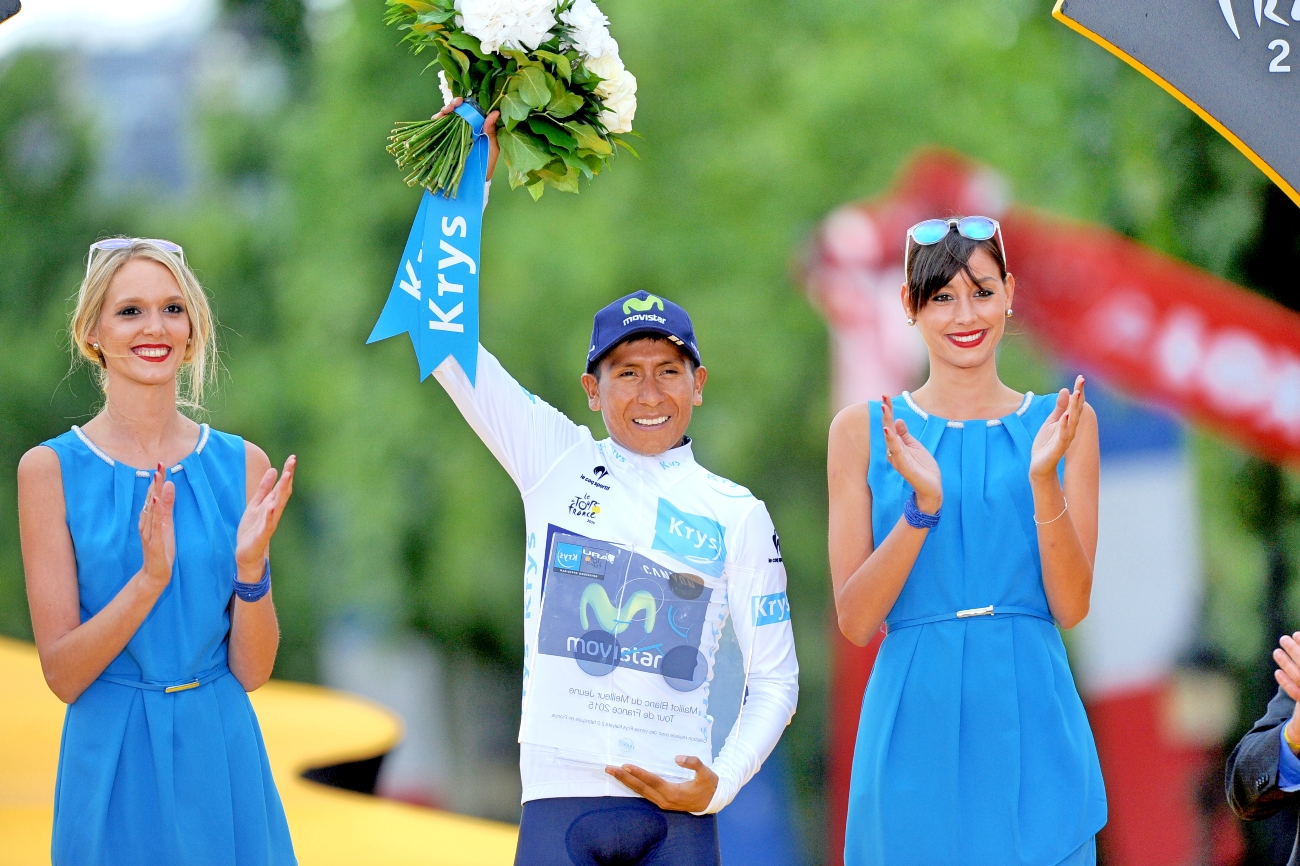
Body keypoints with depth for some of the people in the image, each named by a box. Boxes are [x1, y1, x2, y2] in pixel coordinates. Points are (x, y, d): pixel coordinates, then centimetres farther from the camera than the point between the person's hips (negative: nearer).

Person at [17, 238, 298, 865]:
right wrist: (150, 577, -22)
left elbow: (252, 671, 0)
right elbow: (62, 673, -9)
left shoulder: (242, 465, 1)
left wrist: (250, 568, -17)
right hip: (112, 761, -2)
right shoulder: (50, 469, -5)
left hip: (220, 760, 2)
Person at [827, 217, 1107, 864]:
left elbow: (1071, 608, 0)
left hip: (1031, 721, 1)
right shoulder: (863, 430, 4)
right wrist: (922, 505, -14)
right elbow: (855, 622, -1)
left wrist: (1043, 481, -13)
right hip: (914, 724, 0)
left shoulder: (1063, 424, 6)